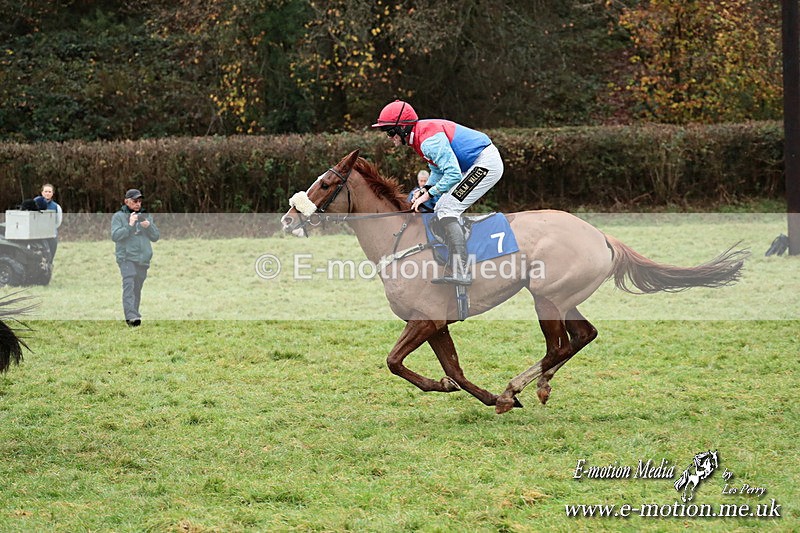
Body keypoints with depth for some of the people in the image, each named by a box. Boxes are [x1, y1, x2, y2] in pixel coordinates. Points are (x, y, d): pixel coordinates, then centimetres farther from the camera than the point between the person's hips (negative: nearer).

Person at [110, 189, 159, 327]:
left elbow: (156, 236, 15)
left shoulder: (146, 216, 17)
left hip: (143, 259, 5)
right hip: (127, 257, -5)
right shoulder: (119, 216, 5)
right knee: (129, 285, -20)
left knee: (137, 289, 6)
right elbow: (115, 236, -6)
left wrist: (149, 226, -5)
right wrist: (130, 225, -15)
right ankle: (131, 316, -33)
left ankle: (133, 315, 13)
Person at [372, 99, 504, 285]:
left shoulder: (429, 140, -23)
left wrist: (429, 194, -17)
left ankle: (460, 271, -29)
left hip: (486, 163, -11)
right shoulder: (420, 135, 9)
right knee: (441, 209, 16)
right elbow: (438, 169, 19)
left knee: (447, 210, -18)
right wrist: (425, 189, 3)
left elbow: (453, 174, -26)